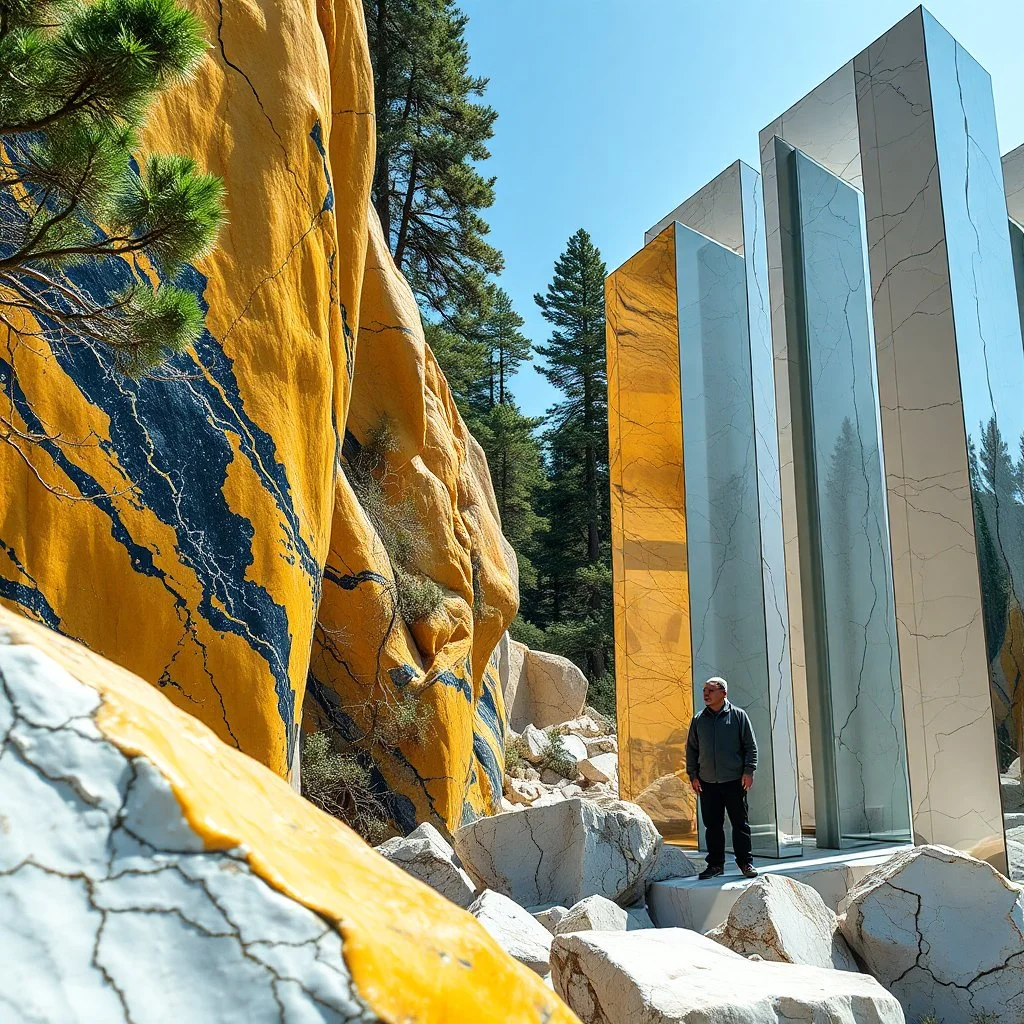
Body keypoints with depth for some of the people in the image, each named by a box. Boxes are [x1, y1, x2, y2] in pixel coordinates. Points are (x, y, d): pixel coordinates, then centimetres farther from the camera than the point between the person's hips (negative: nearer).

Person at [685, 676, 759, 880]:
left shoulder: (738, 715, 1)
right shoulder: (698, 719, 8)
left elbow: (751, 746, 2)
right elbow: (691, 749, 13)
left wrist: (749, 771, -6)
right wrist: (693, 775, 7)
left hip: (734, 781, -3)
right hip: (707, 782, 3)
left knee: (740, 823, 3)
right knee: (712, 825, 6)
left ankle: (745, 863, 15)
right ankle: (715, 863, 15)